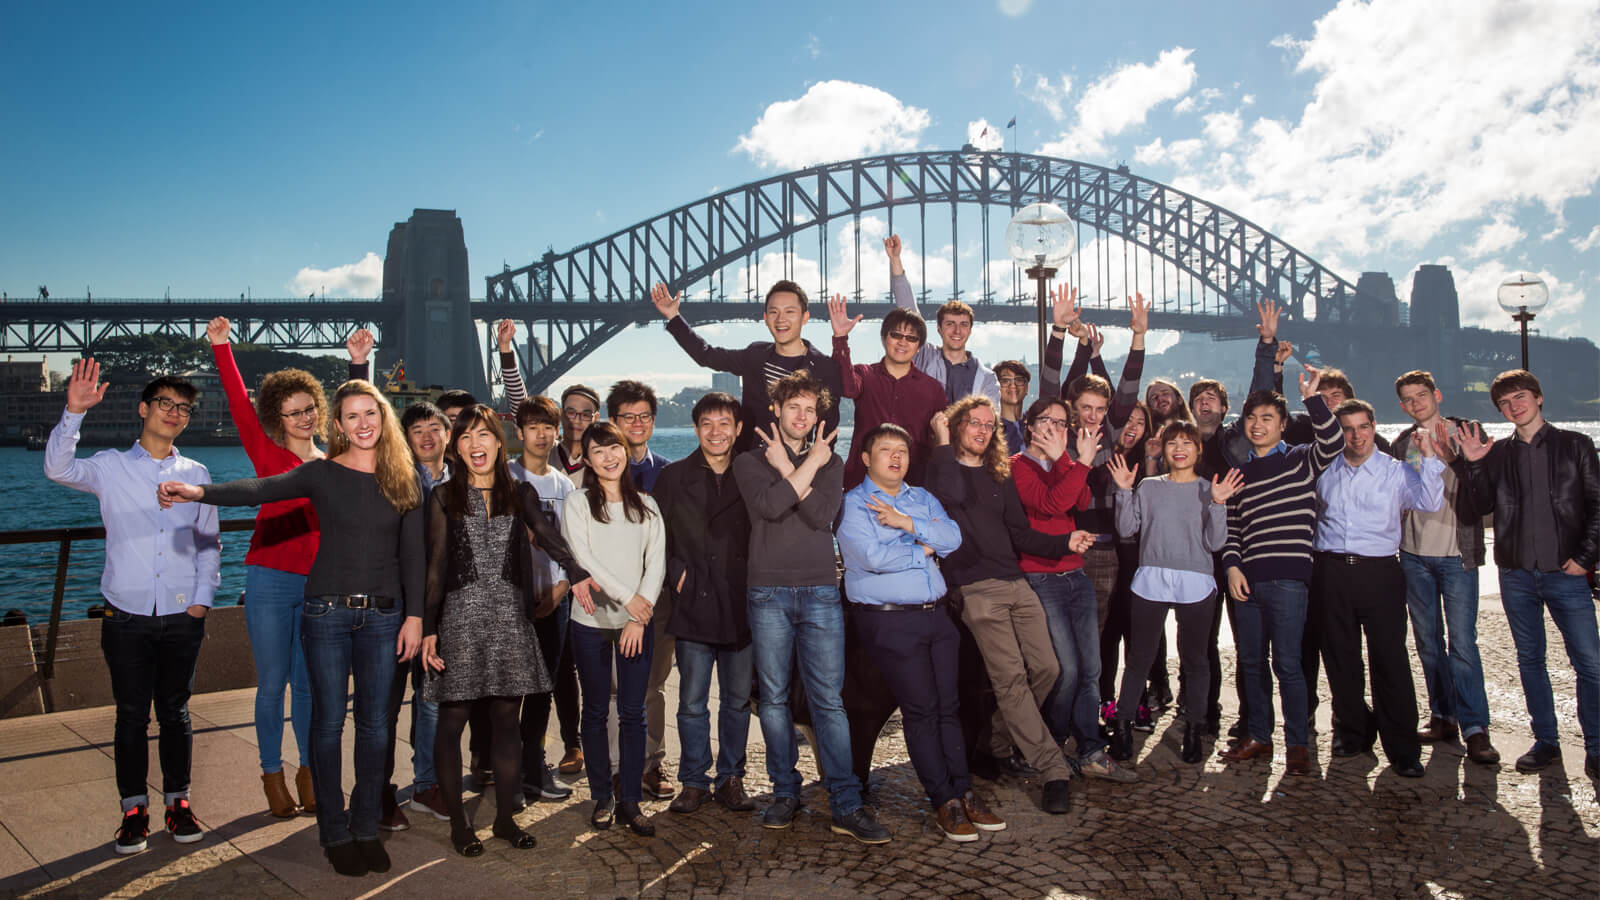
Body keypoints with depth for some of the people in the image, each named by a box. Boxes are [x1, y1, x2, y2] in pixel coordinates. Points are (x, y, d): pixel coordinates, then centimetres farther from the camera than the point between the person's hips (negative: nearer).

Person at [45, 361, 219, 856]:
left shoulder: (196, 474, 8)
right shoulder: (110, 466, 3)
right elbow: (57, 468, -16)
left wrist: (202, 597, 3)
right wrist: (74, 413, -28)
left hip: (181, 616, 1)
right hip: (127, 616, -1)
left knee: (175, 712, 9)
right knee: (131, 715, 4)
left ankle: (177, 801, 21)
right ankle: (133, 809, 16)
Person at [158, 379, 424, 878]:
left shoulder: (404, 480, 3)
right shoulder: (321, 473, -2)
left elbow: (413, 552, 2)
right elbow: (262, 489, -19)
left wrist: (413, 615, -3)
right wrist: (200, 492, -36)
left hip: (383, 613, 1)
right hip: (327, 611, -1)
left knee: (374, 722, 8)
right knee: (329, 720, 5)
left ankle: (366, 827, 22)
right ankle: (335, 832, 18)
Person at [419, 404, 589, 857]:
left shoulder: (521, 493, 10)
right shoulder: (444, 498, 5)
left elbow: (549, 538, -3)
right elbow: (436, 565, 1)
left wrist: (581, 574, -21)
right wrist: (428, 628, -6)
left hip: (509, 616, 2)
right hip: (460, 616, -2)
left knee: (507, 717, 7)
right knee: (453, 718, 2)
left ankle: (505, 816, 18)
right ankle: (458, 821, 15)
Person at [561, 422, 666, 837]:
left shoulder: (646, 506, 9)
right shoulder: (577, 502, 1)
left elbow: (656, 563, 3)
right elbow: (582, 557, -9)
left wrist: (639, 617, -9)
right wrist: (627, 597, -15)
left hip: (638, 621, 2)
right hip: (592, 620, -1)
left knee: (632, 711, 2)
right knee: (596, 711, 6)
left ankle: (630, 800, 11)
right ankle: (602, 798, 18)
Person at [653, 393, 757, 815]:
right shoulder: (673, 478, 6)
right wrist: (676, 574, -3)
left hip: (742, 605, 1)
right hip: (694, 606, 0)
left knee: (738, 699, 9)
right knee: (692, 701, 4)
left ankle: (731, 779, 22)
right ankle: (694, 781, 17)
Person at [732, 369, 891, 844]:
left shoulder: (829, 462, 15)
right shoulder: (750, 460, 10)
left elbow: (823, 515, -4)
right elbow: (768, 506, -12)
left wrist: (786, 470, -4)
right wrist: (807, 467, -4)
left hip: (821, 591, 1)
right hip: (769, 592, 0)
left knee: (829, 700, -2)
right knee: (774, 698, 4)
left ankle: (847, 805, 0)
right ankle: (785, 793, 16)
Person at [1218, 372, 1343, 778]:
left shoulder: (1301, 460, 5)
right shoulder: (1240, 474, 17)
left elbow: (1333, 444, -17)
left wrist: (1312, 398, -23)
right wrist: (1232, 566, 3)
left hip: (1288, 576, -5)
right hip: (1246, 578, 5)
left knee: (1286, 662, -6)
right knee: (1251, 661, 10)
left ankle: (1298, 744, 5)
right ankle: (1258, 736, 21)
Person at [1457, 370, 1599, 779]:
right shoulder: (1497, 452, 8)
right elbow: (1483, 505, 1)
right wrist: (1474, 465, -11)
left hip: (1566, 573, -2)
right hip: (1517, 575, 3)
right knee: (1530, 660, 10)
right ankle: (1546, 742, 22)